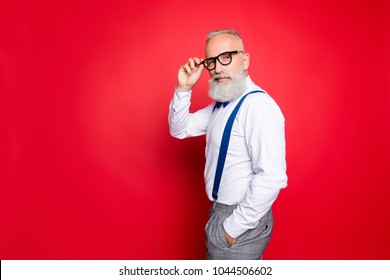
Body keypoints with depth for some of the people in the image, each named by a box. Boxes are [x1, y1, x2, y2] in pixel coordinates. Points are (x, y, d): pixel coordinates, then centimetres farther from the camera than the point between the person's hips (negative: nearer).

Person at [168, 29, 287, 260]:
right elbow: (180, 129, 9)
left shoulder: (258, 105, -24)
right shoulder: (221, 103, 5)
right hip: (221, 211, 8)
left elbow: (272, 178, -30)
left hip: (242, 218, -8)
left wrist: (233, 227, -20)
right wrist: (183, 89, -7)